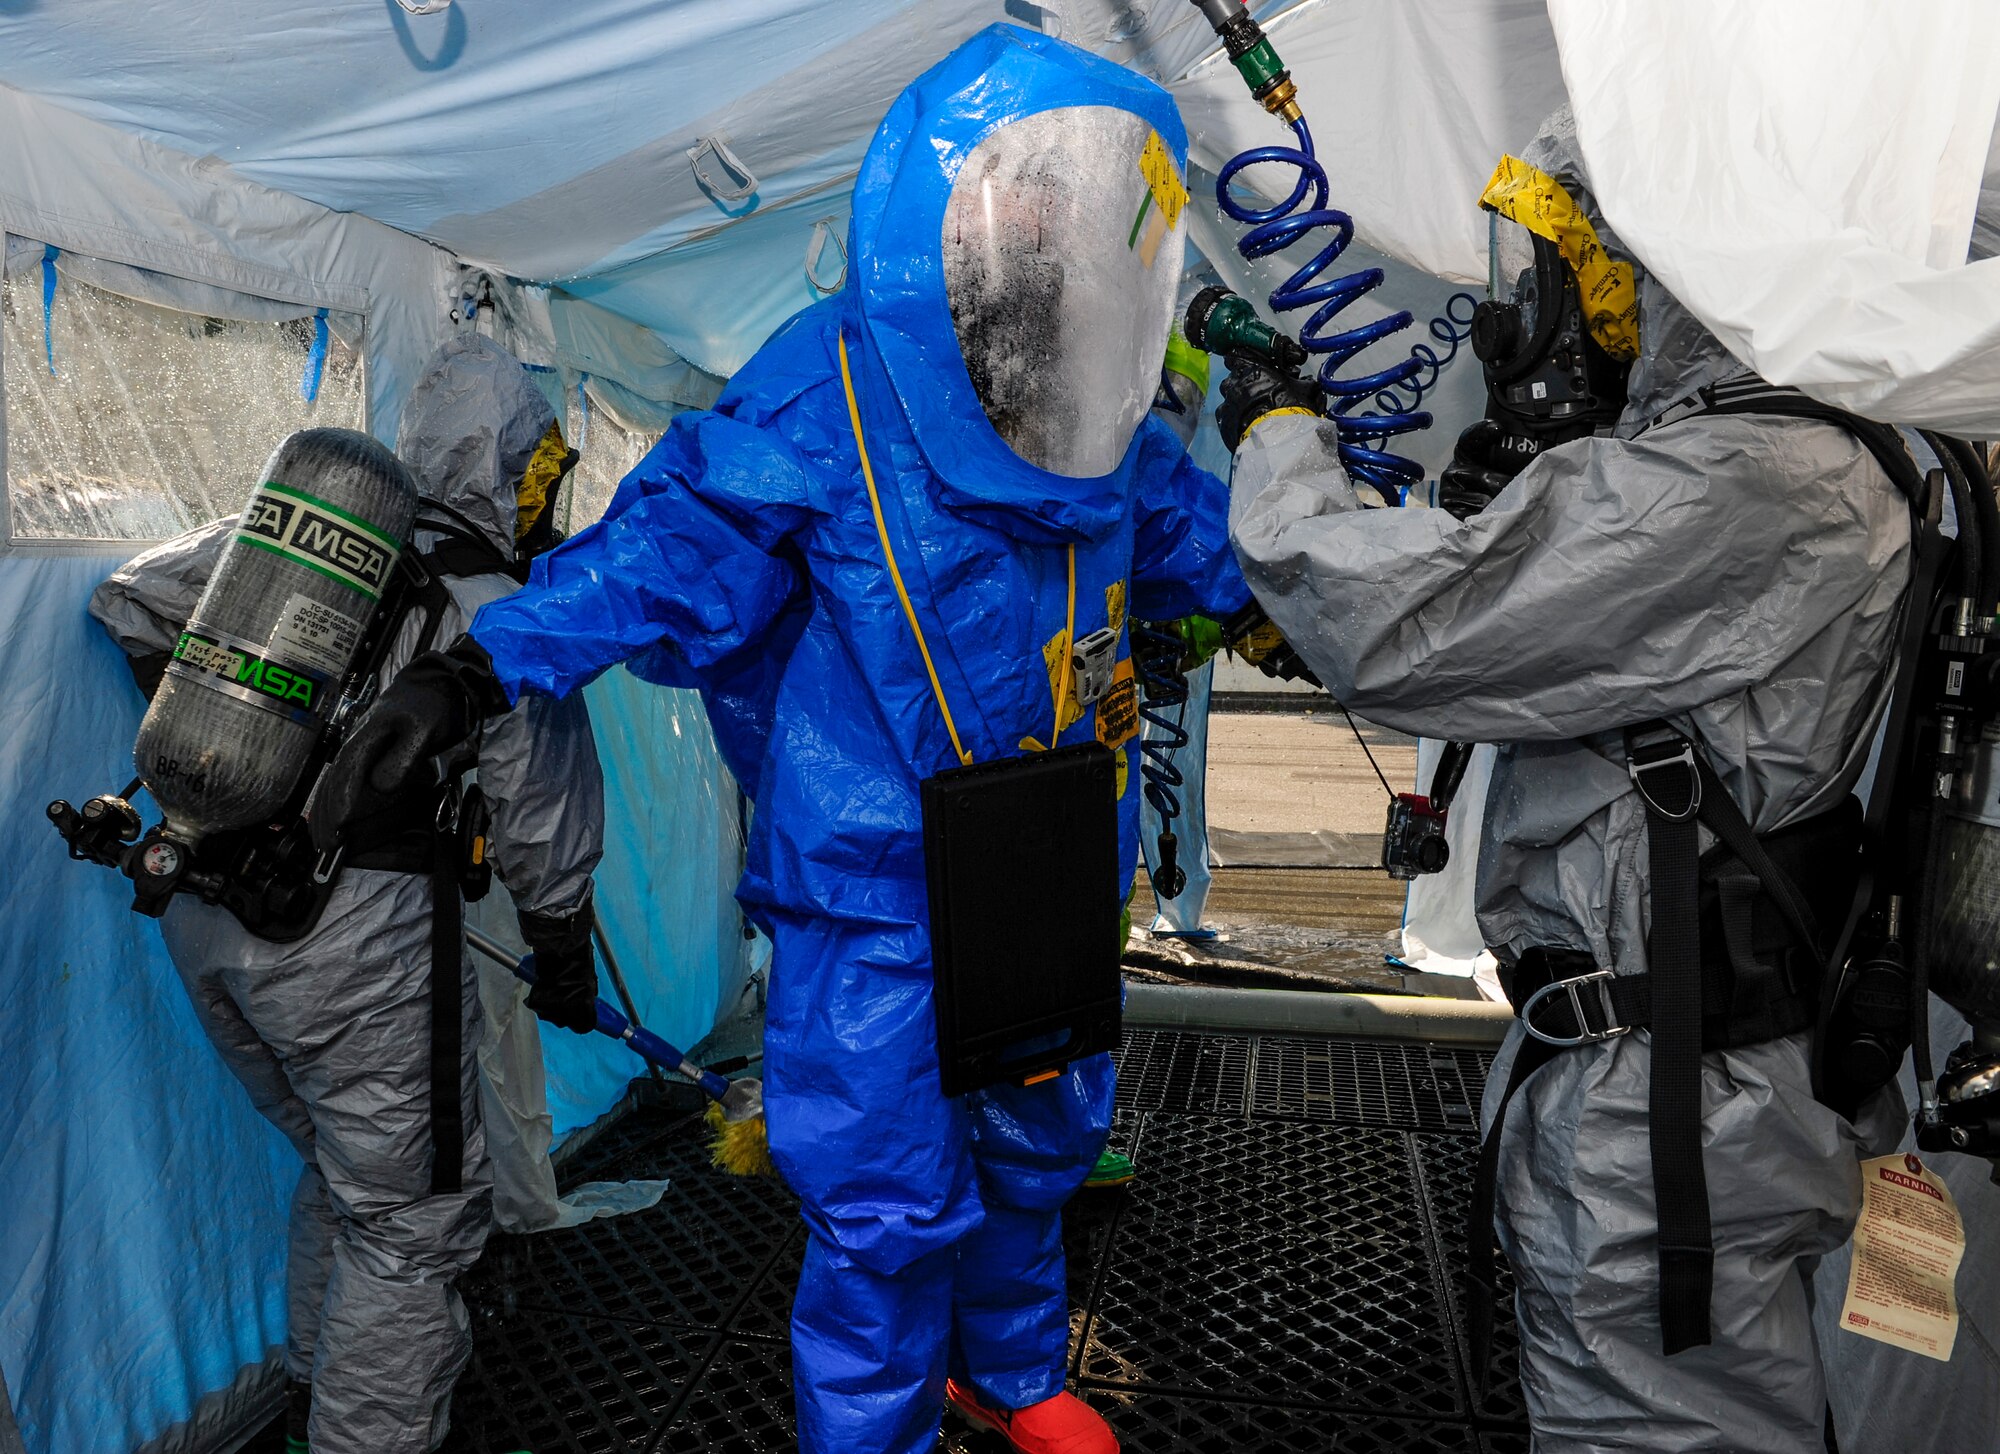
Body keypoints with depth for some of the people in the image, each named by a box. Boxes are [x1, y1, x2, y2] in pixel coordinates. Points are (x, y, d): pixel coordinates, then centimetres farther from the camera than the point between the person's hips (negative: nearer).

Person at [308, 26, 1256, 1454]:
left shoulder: (1113, 439, 3)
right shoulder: (826, 395, -15)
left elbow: (1212, 544, 19)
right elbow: (666, 551, -16)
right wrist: (463, 678, -23)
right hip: (876, 894, -6)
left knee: (1036, 1148, 23)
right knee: (891, 1205, 2)